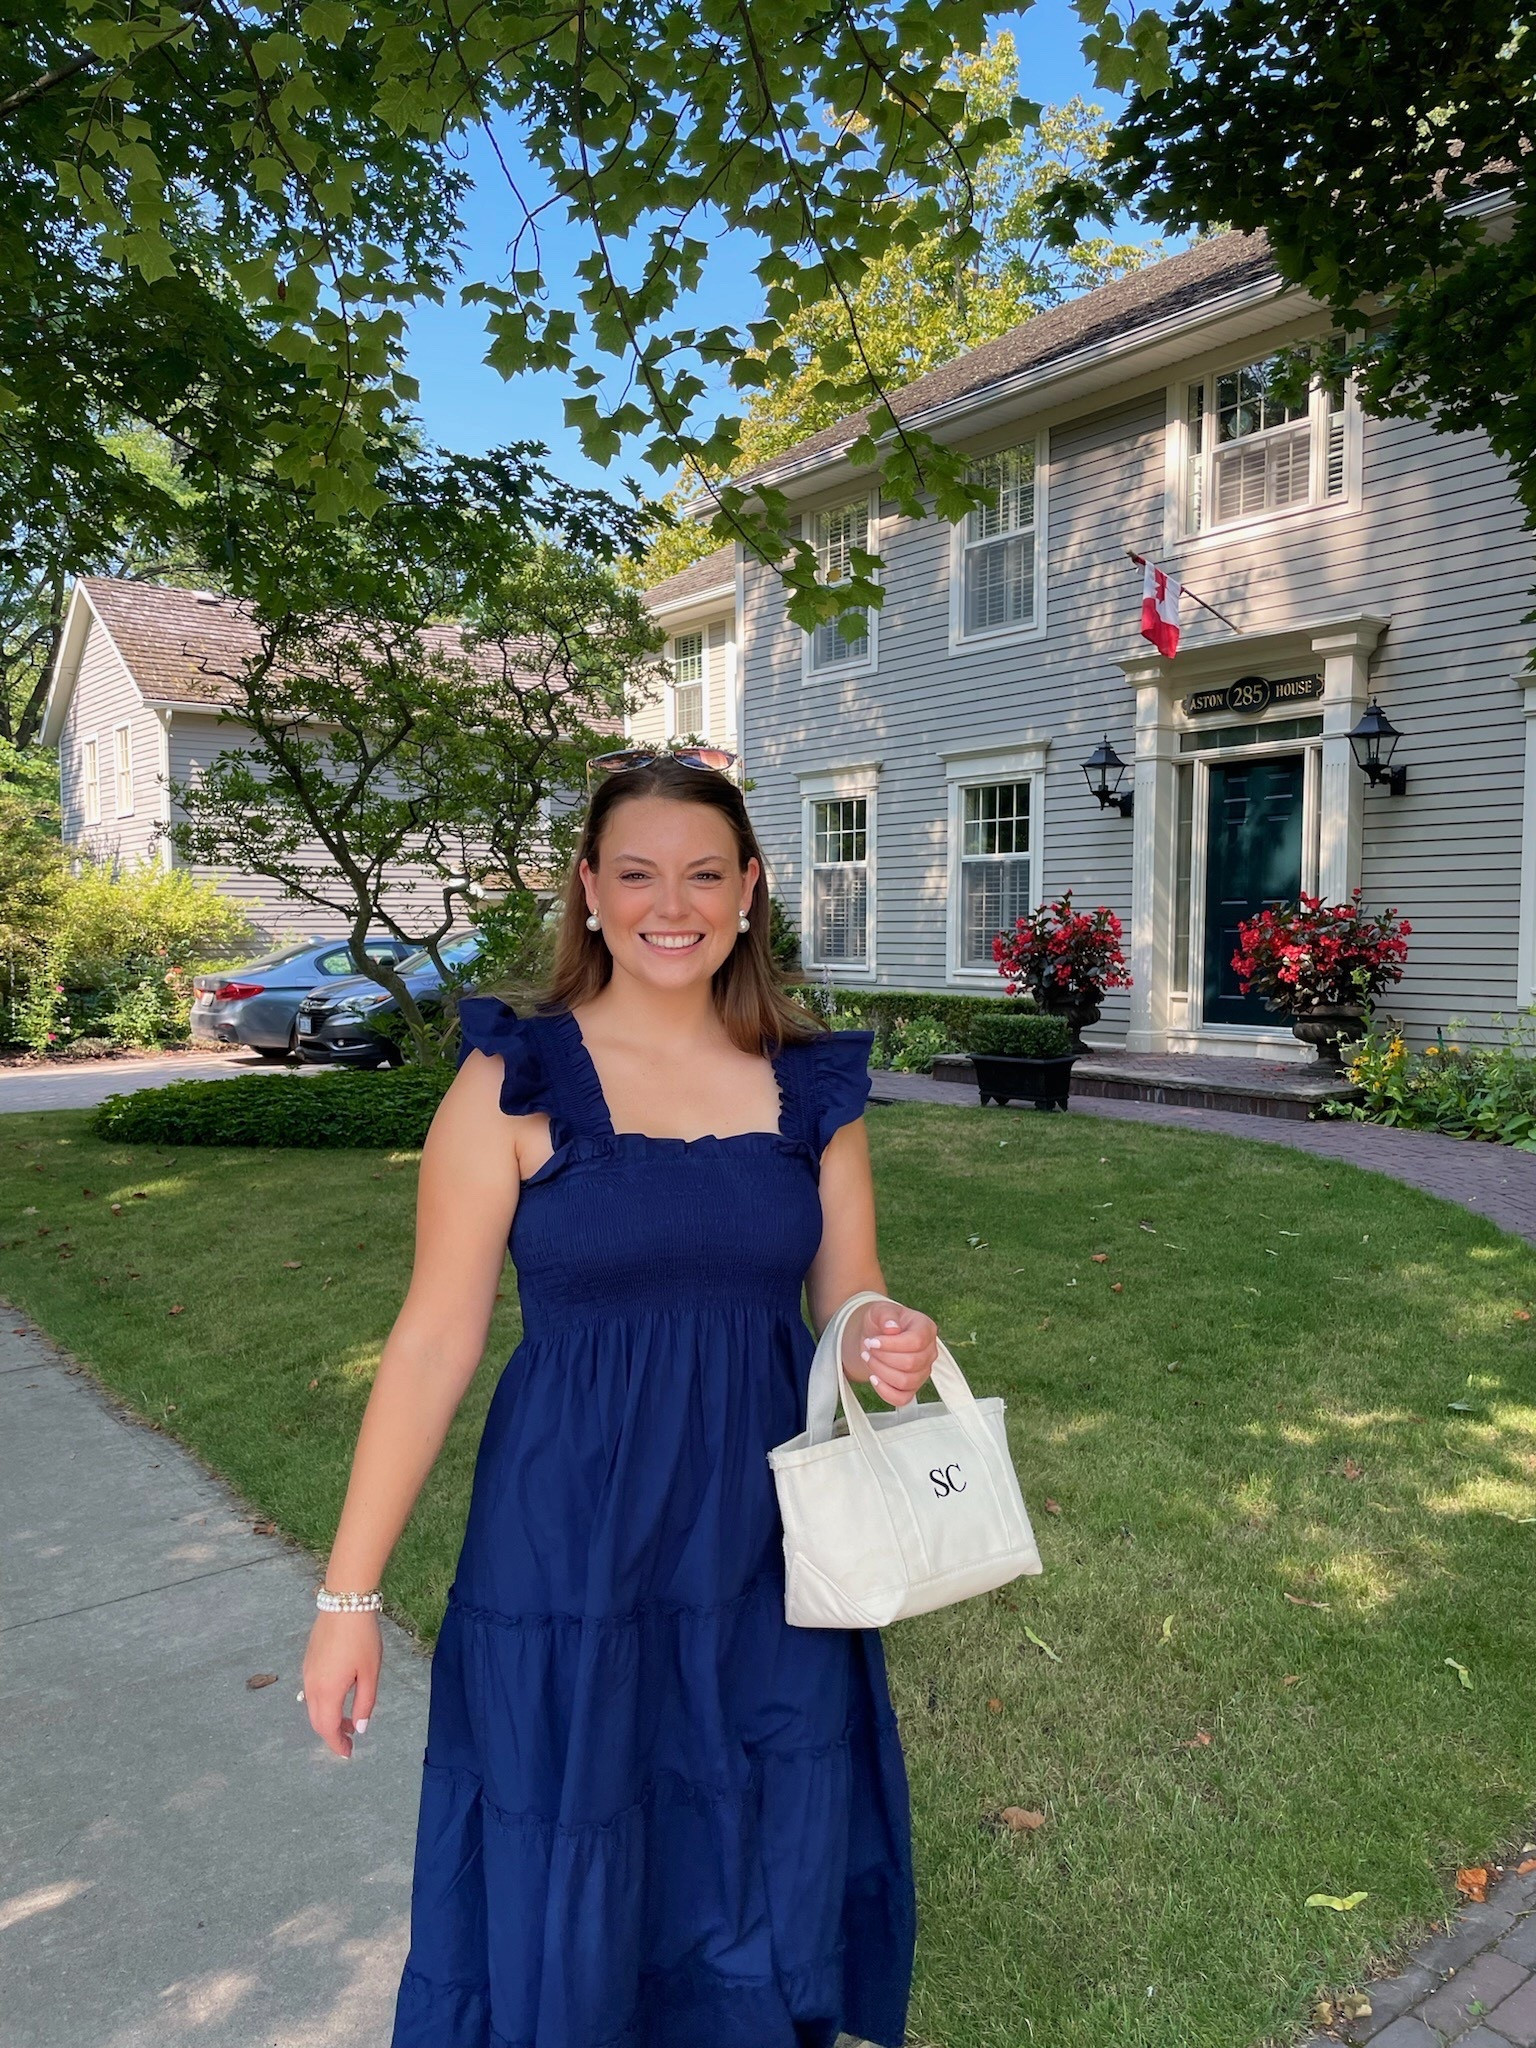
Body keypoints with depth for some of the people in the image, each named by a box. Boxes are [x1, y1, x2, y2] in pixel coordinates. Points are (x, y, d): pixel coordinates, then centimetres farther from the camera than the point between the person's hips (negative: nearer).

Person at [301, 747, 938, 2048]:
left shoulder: (813, 1087, 0)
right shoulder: (517, 1082, -10)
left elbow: (851, 1304, 8)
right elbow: (435, 1341, -9)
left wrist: (889, 1347, -15)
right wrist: (350, 1594, -8)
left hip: (765, 1545, 3)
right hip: (571, 1547, -3)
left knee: (765, 1880, 20)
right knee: (565, 1898, 14)